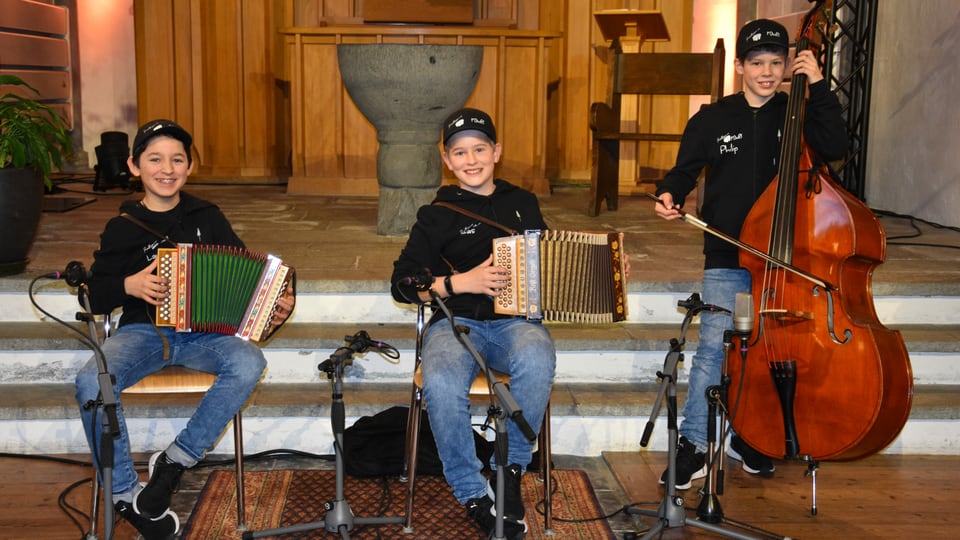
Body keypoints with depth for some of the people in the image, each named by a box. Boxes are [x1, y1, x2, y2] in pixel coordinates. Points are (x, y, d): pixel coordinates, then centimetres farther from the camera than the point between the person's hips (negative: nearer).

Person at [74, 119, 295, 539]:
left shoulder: (208, 218, 8)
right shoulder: (122, 227, 6)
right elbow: (94, 298, 7)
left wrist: (276, 303, -5)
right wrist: (128, 286, -14)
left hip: (203, 332, 1)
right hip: (142, 332, -1)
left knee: (249, 363, -32)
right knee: (91, 382, -31)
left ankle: (177, 460, -17)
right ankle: (124, 493, -12)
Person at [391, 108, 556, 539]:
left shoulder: (523, 203, 15)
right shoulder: (438, 215, 8)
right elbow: (402, 284, 3)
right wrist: (459, 283, -12)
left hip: (515, 321, 1)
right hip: (456, 323, -1)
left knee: (536, 359, -37)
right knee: (441, 384, -36)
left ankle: (510, 471, -15)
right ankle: (474, 495, -14)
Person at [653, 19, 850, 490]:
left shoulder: (796, 115, 4)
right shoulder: (713, 120, 3)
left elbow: (835, 147, -12)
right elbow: (685, 170, 7)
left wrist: (818, 86, -13)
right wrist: (669, 195, -14)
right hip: (727, 259, -1)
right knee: (714, 348, -10)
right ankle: (694, 445, 1)